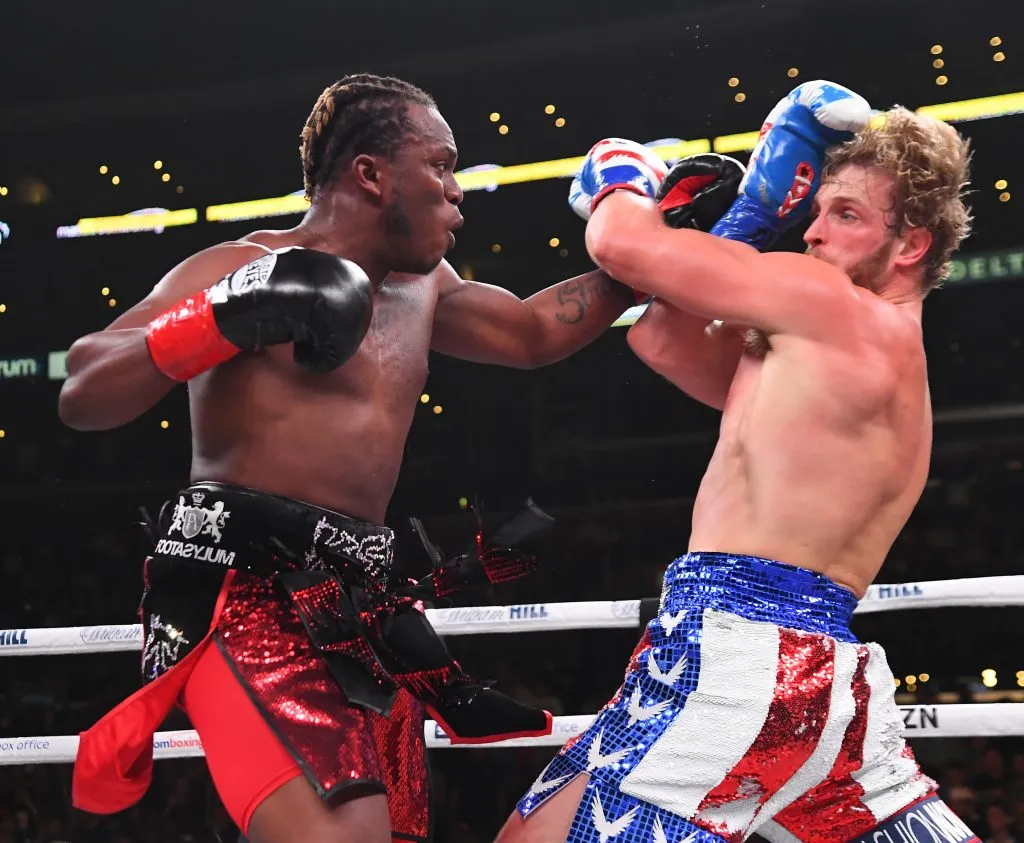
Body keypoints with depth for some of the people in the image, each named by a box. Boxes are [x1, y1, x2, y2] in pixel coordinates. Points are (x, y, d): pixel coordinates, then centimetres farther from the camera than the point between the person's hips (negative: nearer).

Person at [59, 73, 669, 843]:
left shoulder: (420, 287, 20)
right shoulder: (244, 268, -4)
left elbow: (535, 332, 35)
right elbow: (82, 397, -10)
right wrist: (228, 318, -24)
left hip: (354, 611, 9)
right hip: (251, 601, -9)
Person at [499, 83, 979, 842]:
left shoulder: (830, 306, -4)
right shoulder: (867, 355, 23)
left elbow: (622, 244, -4)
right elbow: (666, 342, 21)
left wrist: (621, 185, 19)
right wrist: (758, 206, 21)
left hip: (741, 650, -10)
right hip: (824, 669, 10)